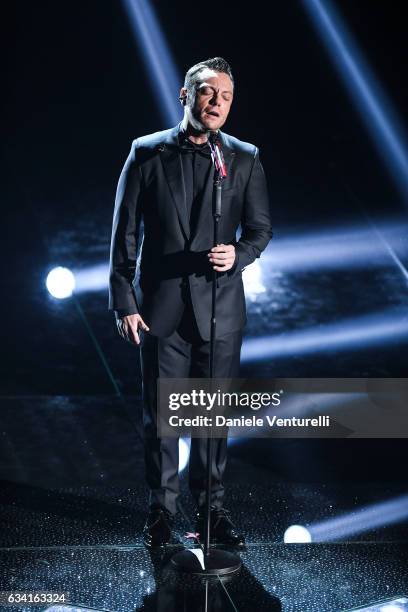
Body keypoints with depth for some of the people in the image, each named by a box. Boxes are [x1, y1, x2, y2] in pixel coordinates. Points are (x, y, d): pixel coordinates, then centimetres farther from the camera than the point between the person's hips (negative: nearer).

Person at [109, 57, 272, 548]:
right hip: (161, 307, -1)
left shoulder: (245, 160, 5)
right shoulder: (147, 153, 2)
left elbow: (260, 228, 8)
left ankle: (211, 508, 20)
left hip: (219, 308, 1)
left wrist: (238, 254, -15)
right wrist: (124, 302, -3)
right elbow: (124, 231, 2)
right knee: (160, 414, 5)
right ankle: (161, 511, 17)